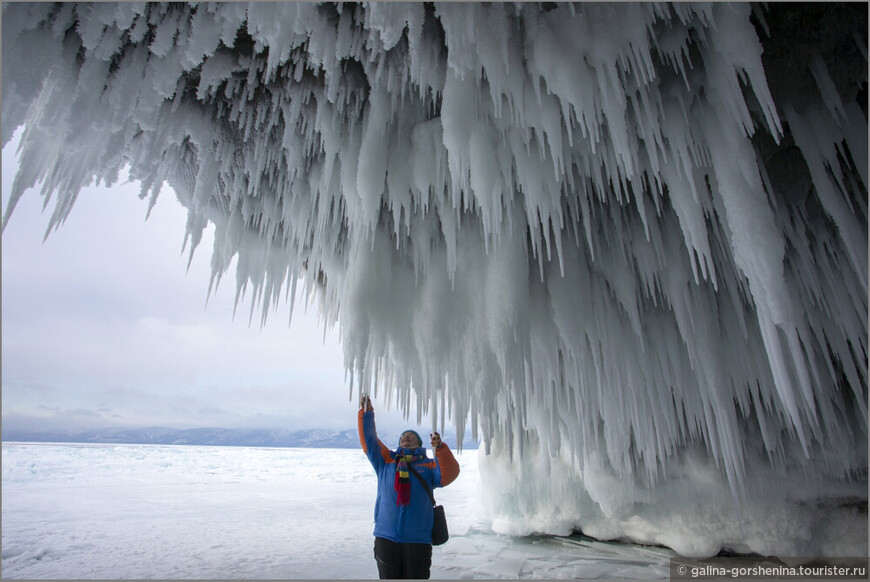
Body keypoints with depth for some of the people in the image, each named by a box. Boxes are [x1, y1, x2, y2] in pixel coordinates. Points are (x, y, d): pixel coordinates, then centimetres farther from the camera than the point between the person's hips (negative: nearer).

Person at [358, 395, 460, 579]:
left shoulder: (429, 465, 5)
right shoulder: (386, 460, 11)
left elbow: (449, 475, -13)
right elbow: (368, 440, 5)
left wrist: (440, 448, -28)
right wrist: (366, 413, -3)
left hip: (418, 539, -1)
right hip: (386, 538, 2)